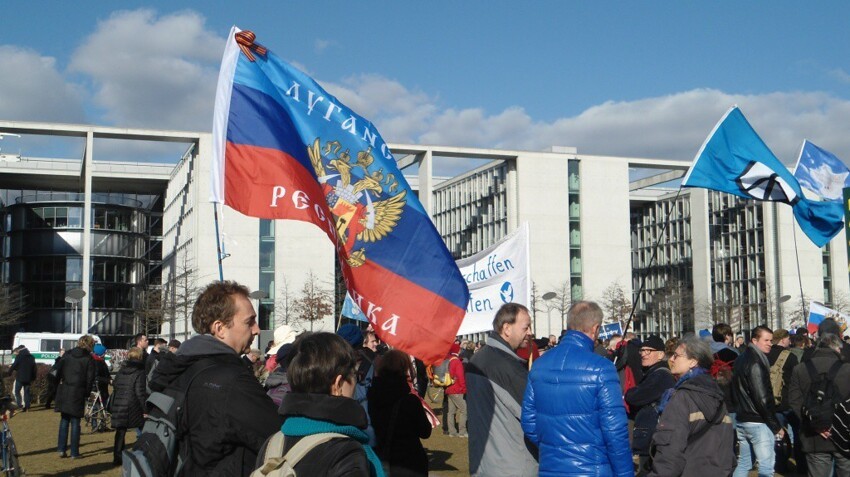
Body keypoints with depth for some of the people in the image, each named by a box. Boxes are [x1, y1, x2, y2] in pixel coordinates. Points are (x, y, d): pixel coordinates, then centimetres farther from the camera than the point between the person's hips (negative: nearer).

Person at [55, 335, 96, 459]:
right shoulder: (89, 359, -5)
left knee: (64, 420, 14)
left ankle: (62, 449, 10)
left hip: (64, 392, 3)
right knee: (75, 422, 3)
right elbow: (90, 378, -6)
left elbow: (58, 370, 5)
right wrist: (87, 393, 3)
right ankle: (74, 452, 5)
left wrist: (60, 382, 16)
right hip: (78, 393, -3)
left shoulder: (67, 354, 5)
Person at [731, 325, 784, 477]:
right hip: (758, 422, -9)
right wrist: (776, 425, -14)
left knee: (743, 464, 15)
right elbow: (763, 398, -19)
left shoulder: (741, 359, 13)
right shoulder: (756, 362, -15)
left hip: (741, 419, 9)